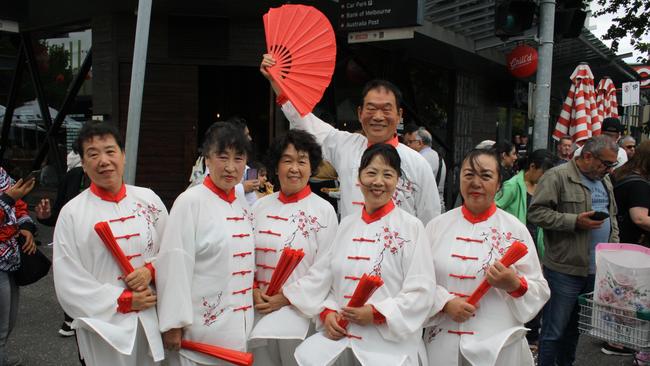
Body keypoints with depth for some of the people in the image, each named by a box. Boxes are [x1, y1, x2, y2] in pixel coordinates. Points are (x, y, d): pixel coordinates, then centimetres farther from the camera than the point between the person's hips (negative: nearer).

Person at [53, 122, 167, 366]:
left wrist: (150, 270, -12)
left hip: (152, 320, 3)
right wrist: (125, 301, -11)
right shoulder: (72, 213, -8)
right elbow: (68, 285, -8)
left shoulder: (148, 199, 1)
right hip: (103, 324, -3)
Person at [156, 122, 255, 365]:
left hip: (240, 326, 6)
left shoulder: (243, 205, 8)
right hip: (202, 329, -6)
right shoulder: (190, 202, -13)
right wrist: (173, 323, -17)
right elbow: (174, 265, -16)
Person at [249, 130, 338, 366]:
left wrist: (287, 298, -12)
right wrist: (253, 291, -7)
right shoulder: (261, 207, 6)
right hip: (260, 313, 3)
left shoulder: (323, 211, -5)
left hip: (301, 314, -3)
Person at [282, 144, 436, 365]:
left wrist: (377, 313, -18)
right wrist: (327, 312, -5)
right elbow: (324, 277, 11)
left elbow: (421, 291, -11)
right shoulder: (347, 224, 9)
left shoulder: (411, 227, -6)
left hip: (390, 347, -4)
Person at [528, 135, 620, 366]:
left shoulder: (604, 181, 16)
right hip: (565, 269, -7)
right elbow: (536, 213, -17)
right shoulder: (557, 176, -11)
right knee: (554, 331, 1)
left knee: (575, 327, 18)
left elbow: (611, 217, 25)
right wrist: (575, 221, -20)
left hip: (596, 269, 8)